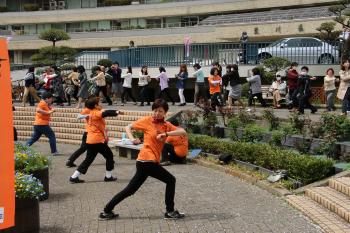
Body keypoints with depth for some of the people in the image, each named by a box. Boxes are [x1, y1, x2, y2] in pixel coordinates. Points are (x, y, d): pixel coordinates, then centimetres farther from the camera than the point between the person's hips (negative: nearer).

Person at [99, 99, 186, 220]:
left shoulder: (166, 125, 11)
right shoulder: (147, 120, -1)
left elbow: (183, 132, -1)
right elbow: (128, 127, 4)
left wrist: (166, 134, -15)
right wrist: (132, 139, -14)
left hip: (148, 161, 6)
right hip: (147, 160, -6)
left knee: (130, 190, 10)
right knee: (170, 180, 0)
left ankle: (107, 211, 16)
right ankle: (170, 211, 10)